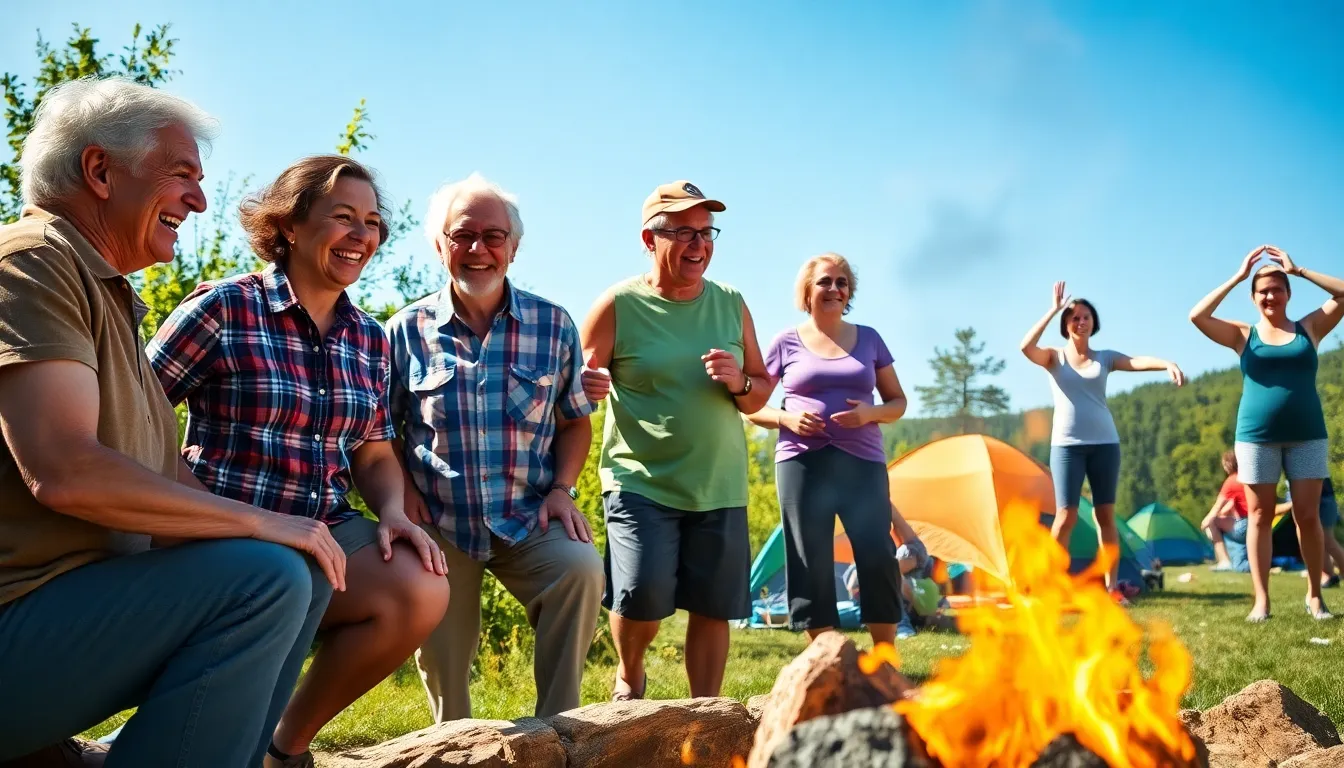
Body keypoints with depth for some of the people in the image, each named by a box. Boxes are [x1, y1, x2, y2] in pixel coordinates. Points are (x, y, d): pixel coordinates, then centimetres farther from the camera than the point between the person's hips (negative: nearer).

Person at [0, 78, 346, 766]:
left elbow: (164, 477, 19)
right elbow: (65, 470, -25)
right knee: (265, 575, -23)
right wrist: (257, 521, -16)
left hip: (76, 596, 10)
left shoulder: (109, 295, 19)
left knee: (301, 576, 13)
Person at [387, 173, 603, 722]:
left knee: (581, 568, -29)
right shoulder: (408, 331, 2)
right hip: (438, 525, 1)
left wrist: (562, 488, -5)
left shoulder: (553, 325, 3)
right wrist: (402, 490, -6)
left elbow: (575, 421, 11)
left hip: (530, 521, -1)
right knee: (442, 665, 0)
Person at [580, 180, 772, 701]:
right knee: (642, 594, -16)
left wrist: (738, 382, -9)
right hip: (640, 481, -3)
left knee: (713, 608, 4)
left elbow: (761, 393, 14)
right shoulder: (618, 306, -4)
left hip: (720, 487, 4)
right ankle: (629, 677, 16)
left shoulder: (731, 305, 8)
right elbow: (577, 388, 2)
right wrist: (587, 388, -22)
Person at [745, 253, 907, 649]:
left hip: (863, 462, 2)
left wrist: (870, 413, -7)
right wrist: (786, 418, -11)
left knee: (878, 558, -5)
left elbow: (898, 401, 15)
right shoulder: (786, 342, 5)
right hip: (803, 463, -1)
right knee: (811, 565, -1)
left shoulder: (869, 339, 11)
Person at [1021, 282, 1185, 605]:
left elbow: (1138, 361, -11)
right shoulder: (1054, 357, 3)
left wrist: (1168, 364, -32)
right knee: (1066, 514, -7)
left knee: (1106, 514, 5)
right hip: (1067, 443, -2)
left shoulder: (1104, 357, 7)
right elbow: (1026, 347, -18)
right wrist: (1053, 310, -14)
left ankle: (1111, 586, 10)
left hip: (1105, 442, 2)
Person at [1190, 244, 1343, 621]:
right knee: (1260, 516, 2)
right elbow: (1197, 316, -9)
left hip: (1306, 435, 1)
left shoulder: (1310, 328, 6)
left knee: (1308, 515, 2)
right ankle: (1261, 600, 5)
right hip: (1257, 435, 0)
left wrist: (1298, 270, -5)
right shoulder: (1243, 335, 3)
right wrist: (1237, 277, -7)